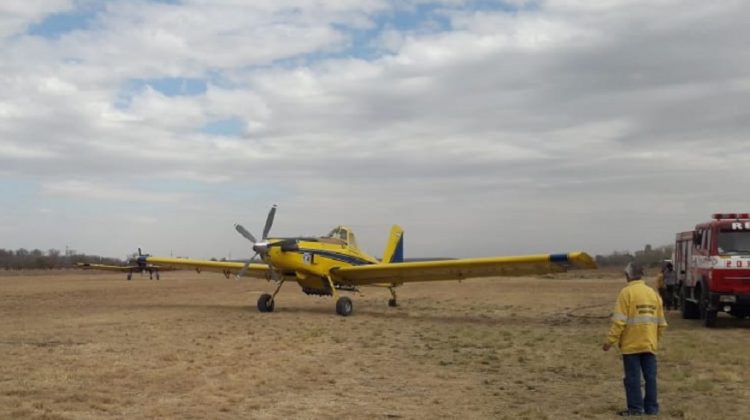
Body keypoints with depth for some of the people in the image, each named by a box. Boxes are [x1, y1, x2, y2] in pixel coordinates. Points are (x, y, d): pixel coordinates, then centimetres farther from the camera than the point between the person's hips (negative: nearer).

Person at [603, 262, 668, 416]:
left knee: (633, 377, 1)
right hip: (649, 344, 6)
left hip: (631, 344, -5)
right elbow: (661, 322, 13)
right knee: (650, 376, 10)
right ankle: (651, 407, 14)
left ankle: (635, 408, 3)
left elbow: (619, 321, -16)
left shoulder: (626, 292, -10)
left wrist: (610, 341, -11)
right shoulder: (653, 292, 9)